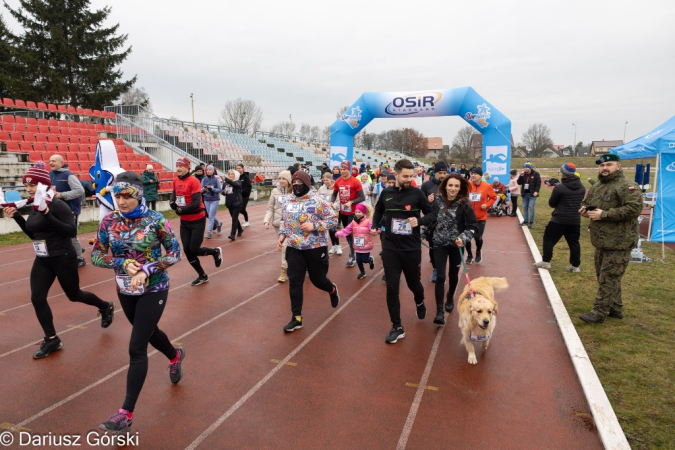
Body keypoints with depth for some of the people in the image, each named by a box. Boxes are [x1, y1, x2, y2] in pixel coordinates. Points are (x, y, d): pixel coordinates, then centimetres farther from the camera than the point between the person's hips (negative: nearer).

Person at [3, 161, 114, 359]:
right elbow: (33, 234, 16)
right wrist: (16, 216, 5)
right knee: (37, 298, -1)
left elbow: (72, 232, -24)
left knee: (74, 295, 9)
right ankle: (51, 340, 13)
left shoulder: (57, 204, -18)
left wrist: (48, 215, -32)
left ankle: (106, 307, 37)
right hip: (42, 260, 7)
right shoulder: (34, 206, 6)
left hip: (63, 258, -7)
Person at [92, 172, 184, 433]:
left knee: (137, 348, -5)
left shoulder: (156, 221, -16)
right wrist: (123, 263, -21)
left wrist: (146, 270, -25)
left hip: (153, 290, -5)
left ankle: (126, 413, 8)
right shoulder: (109, 221, -6)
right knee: (148, 332, 25)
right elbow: (96, 255, -3)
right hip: (125, 290, 5)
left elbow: (175, 253, -13)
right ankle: (175, 357, 57)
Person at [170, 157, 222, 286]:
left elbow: (196, 203, -24)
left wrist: (181, 210, -18)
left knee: (194, 250, -5)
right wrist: (172, 202, 0)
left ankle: (216, 252, 26)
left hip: (197, 221, -7)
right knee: (187, 251, 7)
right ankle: (202, 276, 24)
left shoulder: (193, 181, -18)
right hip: (184, 221, 7)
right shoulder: (175, 181, 4)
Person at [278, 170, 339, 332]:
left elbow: (333, 220, -11)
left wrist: (314, 225, -22)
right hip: (294, 248, 4)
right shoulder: (288, 201, 5)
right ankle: (296, 318, 12)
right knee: (294, 282, 1)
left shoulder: (318, 200, -12)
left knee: (318, 279, 11)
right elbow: (284, 221, 18)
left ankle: (332, 290, 48)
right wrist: (282, 235, 2)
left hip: (316, 248, -4)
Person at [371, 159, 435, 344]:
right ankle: (397, 327, 13)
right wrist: (375, 226, 4)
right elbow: (379, 210, 19)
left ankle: (420, 302, 52)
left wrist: (419, 221, -19)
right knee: (392, 287, 0)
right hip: (390, 248, 1)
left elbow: (431, 214, 0)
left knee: (413, 283, 16)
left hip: (412, 248, -1)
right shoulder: (386, 193, 0)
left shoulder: (417, 193, -7)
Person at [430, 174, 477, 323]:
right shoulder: (438, 201, -7)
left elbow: (473, 226, -8)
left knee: (453, 275, 16)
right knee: (440, 277, -6)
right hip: (440, 243, 0)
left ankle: (450, 298, 45)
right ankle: (439, 312, -1)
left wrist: (463, 238, -22)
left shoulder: (464, 204, -12)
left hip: (456, 245, 0)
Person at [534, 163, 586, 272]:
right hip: (575, 220, 6)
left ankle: (546, 262, 10)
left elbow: (551, 204, -4)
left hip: (559, 219, -6)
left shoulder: (559, 187, -14)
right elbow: (579, 201, 19)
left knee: (549, 239, 8)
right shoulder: (582, 187, 5)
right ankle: (575, 266, 15)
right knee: (574, 242, 11)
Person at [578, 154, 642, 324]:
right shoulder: (596, 187, 13)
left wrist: (604, 214, -24)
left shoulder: (627, 187, -15)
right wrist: (585, 209, 1)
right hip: (601, 241, 9)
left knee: (608, 278, -5)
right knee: (603, 276, 18)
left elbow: (634, 208, -26)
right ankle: (615, 309, 33)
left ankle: (599, 312, 3)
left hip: (618, 243, -9)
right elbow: (586, 202, 26)